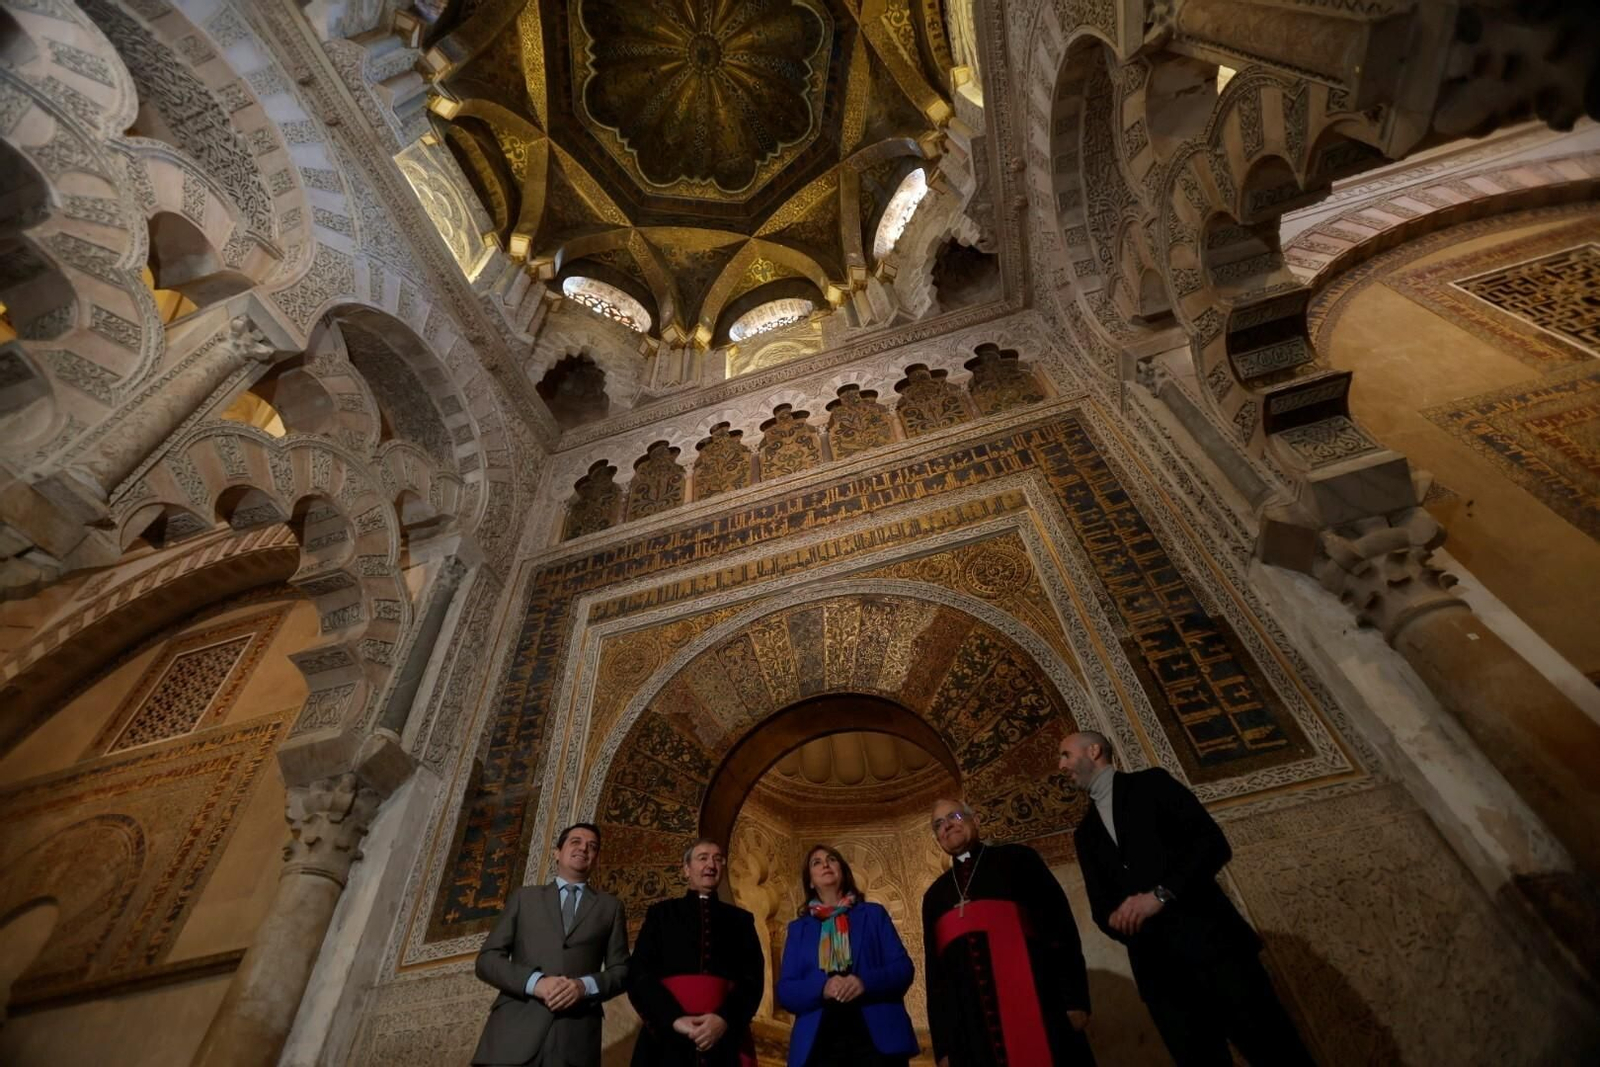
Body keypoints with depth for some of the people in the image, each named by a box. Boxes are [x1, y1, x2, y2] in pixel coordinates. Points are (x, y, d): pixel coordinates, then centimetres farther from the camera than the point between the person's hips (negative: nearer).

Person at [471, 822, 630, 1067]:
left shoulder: (610, 906, 14)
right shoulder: (525, 897, 14)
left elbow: (621, 971, 10)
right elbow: (486, 959, 6)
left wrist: (586, 986, -11)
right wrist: (534, 982, -11)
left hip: (576, 1037, 0)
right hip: (514, 1031, 0)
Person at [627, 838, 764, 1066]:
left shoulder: (740, 920, 9)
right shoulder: (661, 913, 6)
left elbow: (753, 979, 0)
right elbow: (639, 974, -3)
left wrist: (725, 1019, -17)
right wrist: (673, 1019, -17)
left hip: (724, 1042, 1)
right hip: (667, 1040, -1)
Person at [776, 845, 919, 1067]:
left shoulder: (874, 914, 11)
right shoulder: (798, 928, 14)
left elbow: (903, 968, 2)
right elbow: (785, 990, 5)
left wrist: (866, 982, -17)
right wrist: (821, 988, -15)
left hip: (878, 1038, -1)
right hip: (820, 1043, 1)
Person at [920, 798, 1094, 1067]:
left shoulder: (1016, 859, 7)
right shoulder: (934, 895, 18)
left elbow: (1060, 924, 0)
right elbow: (934, 969, 16)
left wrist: (1075, 1000, -11)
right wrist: (942, 1045, 8)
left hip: (1036, 1010, -3)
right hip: (969, 1025, 3)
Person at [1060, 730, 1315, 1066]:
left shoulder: (1150, 783, 7)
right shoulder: (1085, 833, 19)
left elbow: (1213, 841, -5)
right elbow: (1101, 906, 15)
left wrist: (1161, 894, -16)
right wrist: (1122, 919, -10)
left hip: (1209, 937, -3)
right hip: (1158, 966, 4)